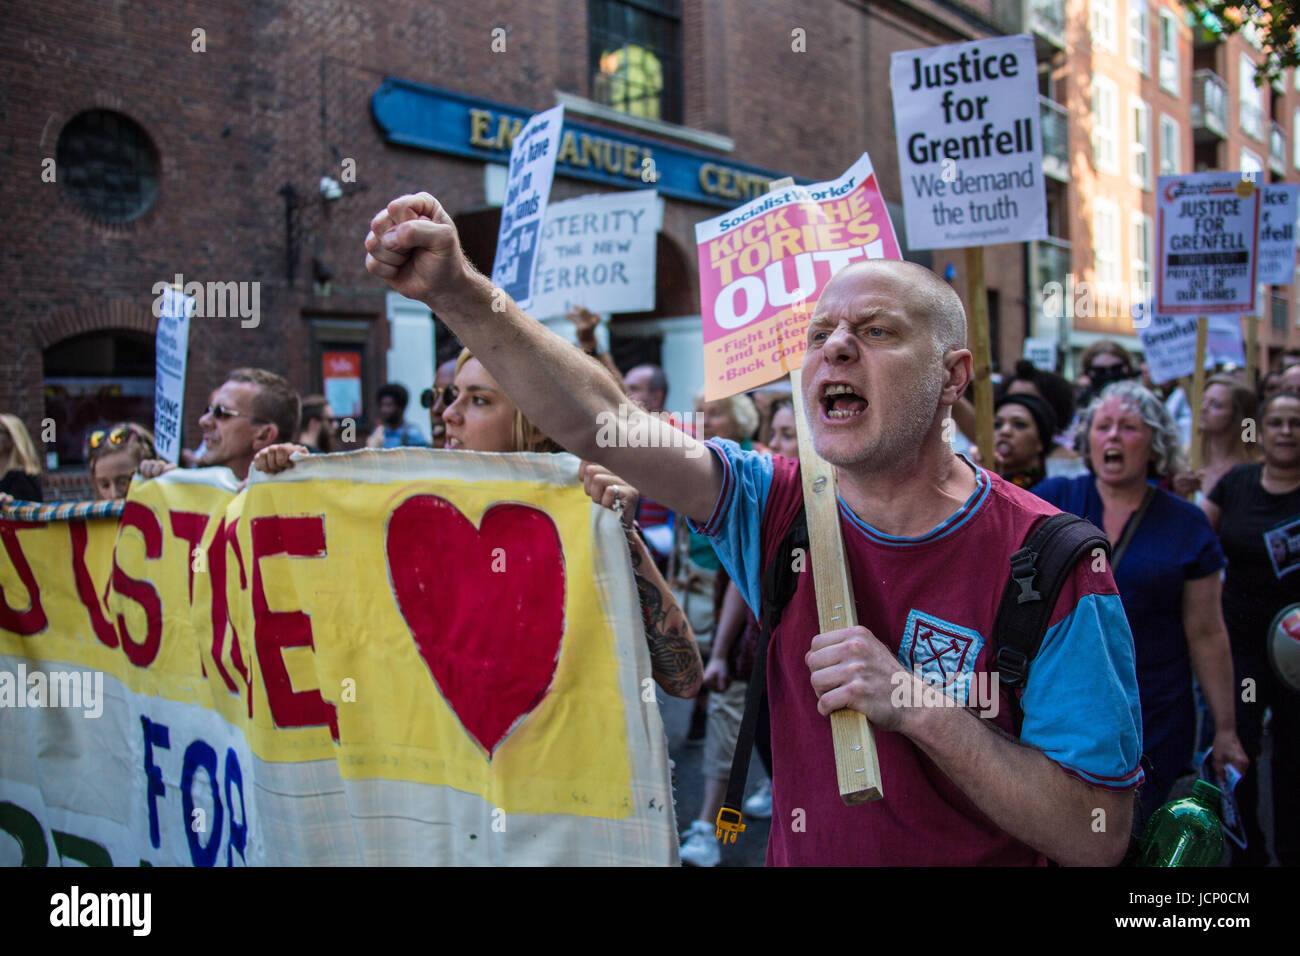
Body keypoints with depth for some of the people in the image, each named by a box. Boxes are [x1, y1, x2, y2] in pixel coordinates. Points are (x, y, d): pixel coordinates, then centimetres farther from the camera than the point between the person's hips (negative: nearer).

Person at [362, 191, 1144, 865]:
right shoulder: (781, 507, -6)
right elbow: (598, 422, -17)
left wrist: (916, 707, -26)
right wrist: (461, 294, -28)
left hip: (976, 853, -2)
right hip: (796, 852, 3)